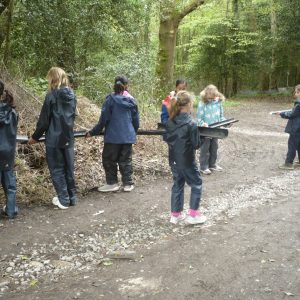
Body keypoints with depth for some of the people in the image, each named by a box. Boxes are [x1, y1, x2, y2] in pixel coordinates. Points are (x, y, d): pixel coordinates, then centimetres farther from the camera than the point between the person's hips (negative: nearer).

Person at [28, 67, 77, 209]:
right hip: (68, 137, 6)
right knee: (69, 168, 14)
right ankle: (72, 197, 21)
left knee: (57, 169, 5)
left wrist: (35, 137, 2)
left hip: (54, 139, -5)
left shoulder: (52, 96, -13)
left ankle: (63, 200, 10)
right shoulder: (71, 95, 4)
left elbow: (44, 120, -10)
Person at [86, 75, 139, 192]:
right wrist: (133, 132, 27)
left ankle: (112, 183, 13)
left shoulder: (110, 99, -8)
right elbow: (136, 121, 9)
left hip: (113, 136, -3)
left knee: (109, 160, 10)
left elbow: (103, 119, -9)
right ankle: (128, 184, 15)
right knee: (126, 160, 11)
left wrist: (93, 132, 0)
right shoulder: (131, 100, 3)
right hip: (128, 136, 4)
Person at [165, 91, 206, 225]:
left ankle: (175, 214, 25)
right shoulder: (191, 123, -19)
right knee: (196, 184, 11)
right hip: (187, 160, -6)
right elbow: (196, 144, -15)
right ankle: (193, 214, 13)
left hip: (174, 160, 6)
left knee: (177, 185, 18)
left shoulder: (170, 122, -1)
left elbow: (167, 139, 9)